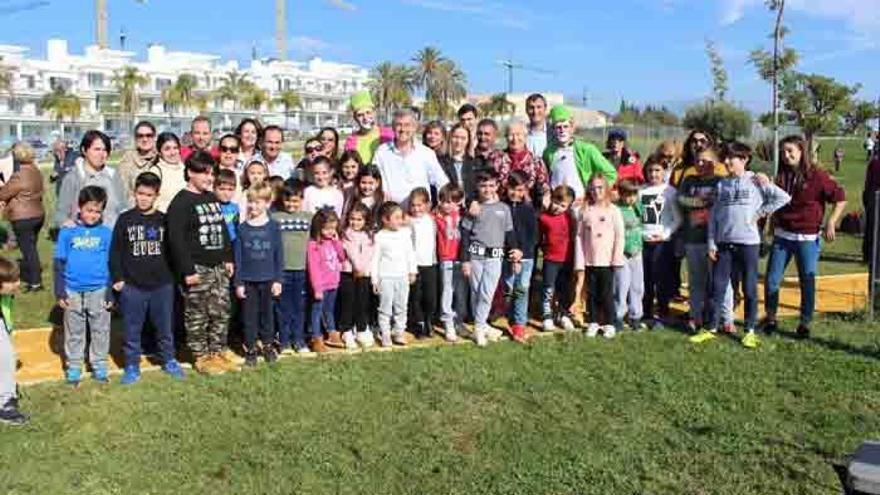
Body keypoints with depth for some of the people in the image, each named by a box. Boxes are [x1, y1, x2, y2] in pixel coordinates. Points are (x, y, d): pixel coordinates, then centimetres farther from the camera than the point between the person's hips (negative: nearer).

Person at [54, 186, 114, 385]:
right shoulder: (67, 232, -4)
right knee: (74, 332, 12)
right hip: (73, 291, 0)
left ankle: (99, 365, 25)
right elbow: (59, 263, 1)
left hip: (99, 290, 0)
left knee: (100, 330, 11)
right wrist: (59, 292, -1)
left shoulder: (106, 233, -3)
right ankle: (73, 367, 24)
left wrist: (111, 293, 2)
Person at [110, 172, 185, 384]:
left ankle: (169, 361, 28)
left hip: (162, 285, 1)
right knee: (132, 329, 8)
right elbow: (115, 251, 1)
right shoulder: (125, 220, -1)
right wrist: (117, 278, -4)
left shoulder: (163, 220, 3)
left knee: (165, 327, 12)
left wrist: (172, 277, 4)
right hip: (132, 286, -1)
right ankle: (132, 366, 20)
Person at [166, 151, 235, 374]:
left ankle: (216, 352, 24)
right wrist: (187, 270, -19)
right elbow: (176, 239, -17)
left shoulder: (212, 199, 14)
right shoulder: (181, 203, -11)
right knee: (197, 316, 2)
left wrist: (228, 258, 15)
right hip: (197, 269, -8)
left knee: (221, 313, 11)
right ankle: (201, 357, 13)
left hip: (218, 266, 8)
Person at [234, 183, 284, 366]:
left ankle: (268, 346, 26)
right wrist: (238, 282, -2)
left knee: (267, 314, 11)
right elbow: (237, 257, 1)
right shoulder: (242, 228, -1)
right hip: (248, 280, 0)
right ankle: (250, 349, 18)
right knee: (250, 315, 7)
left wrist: (278, 280, -2)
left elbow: (279, 255, 0)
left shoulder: (273, 227, -3)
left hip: (268, 279, 0)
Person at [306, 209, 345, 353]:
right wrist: (317, 288, -20)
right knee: (317, 311, 2)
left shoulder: (333, 241, 7)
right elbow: (313, 268, -19)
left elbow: (342, 257, 6)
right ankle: (317, 340, 8)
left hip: (333, 284, 7)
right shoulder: (314, 245, -17)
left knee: (329, 310, 22)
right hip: (321, 286, -7)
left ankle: (332, 334, 34)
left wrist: (336, 241, -4)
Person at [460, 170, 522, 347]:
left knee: (487, 293, -6)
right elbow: (465, 235, 2)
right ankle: (482, 325, 19)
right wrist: (465, 260, -2)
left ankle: (479, 328, 3)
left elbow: (509, 233, 12)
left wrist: (515, 249, -5)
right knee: (476, 292, 5)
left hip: (495, 257, 0)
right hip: (475, 256, 0)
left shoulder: (504, 208, 7)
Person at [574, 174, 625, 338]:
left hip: (607, 261, -2)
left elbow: (619, 236, -3)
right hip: (589, 261, 2)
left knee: (606, 293, 3)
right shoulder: (585, 211, 4)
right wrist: (579, 263, -2)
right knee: (592, 293, 9)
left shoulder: (613, 210, -1)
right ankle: (594, 322, 21)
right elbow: (579, 237, 3)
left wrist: (617, 259, -10)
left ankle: (610, 323, 14)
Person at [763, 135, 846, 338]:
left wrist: (831, 223, -12)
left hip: (807, 239, -4)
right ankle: (770, 318, 19)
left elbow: (840, 199, -6)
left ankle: (805, 323, 17)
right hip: (782, 236, 4)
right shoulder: (782, 176, 7)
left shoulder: (817, 176, -9)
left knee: (807, 282, 5)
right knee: (772, 280, 4)